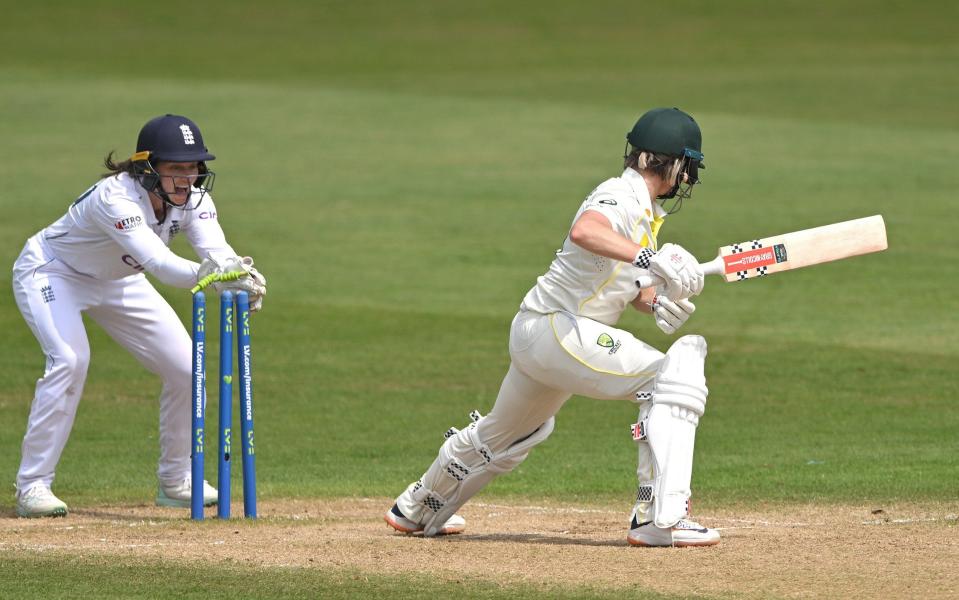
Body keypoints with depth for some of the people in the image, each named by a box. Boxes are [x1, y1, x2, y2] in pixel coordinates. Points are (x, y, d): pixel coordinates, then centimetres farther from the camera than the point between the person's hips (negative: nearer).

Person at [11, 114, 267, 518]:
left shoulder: (193, 200, -19)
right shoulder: (115, 197, -38)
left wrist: (239, 277, -59)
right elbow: (157, 262, -52)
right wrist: (203, 274, -71)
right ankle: (32, 486, -20)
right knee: (70, 360, -30)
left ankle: (175, 481, 17)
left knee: (185, 366, -2)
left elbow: (219, 254, -35)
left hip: (116, 282, 7)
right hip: (52, 272, -7)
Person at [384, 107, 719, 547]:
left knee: (506, 431, 30)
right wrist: (649, 257, -51)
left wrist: (653, 302, 1)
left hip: (534, 331, 11)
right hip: (560, 330, -11)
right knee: (672, 377, -19)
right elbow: (584, 232, -40)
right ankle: (661, 518, -26)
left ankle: (416, 510, 51)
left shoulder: (647, 209, 12)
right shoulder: (620, 196, -18)